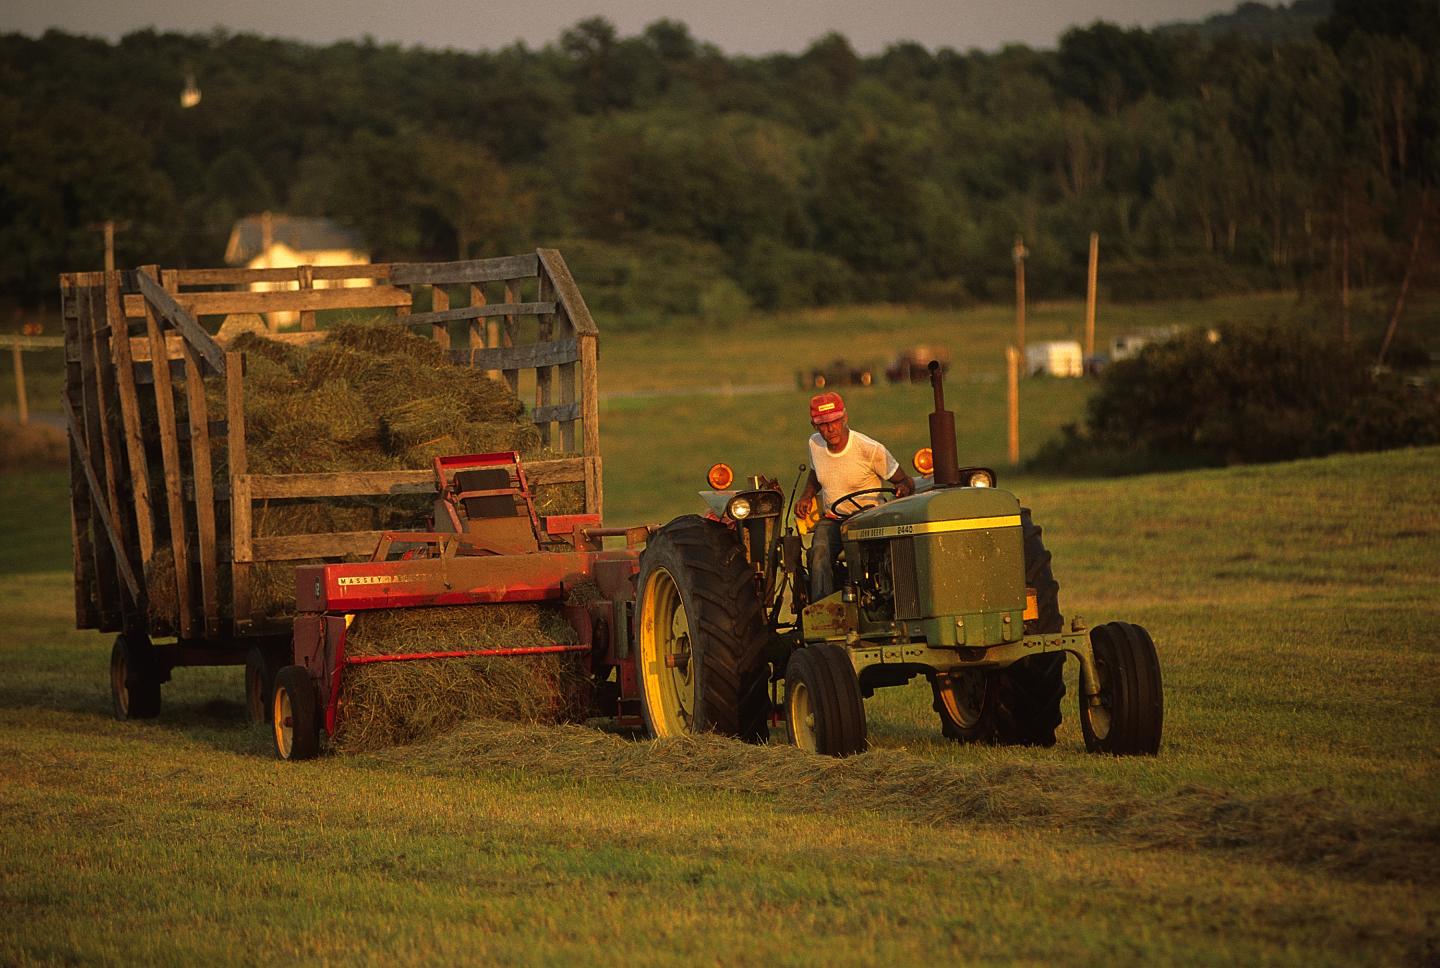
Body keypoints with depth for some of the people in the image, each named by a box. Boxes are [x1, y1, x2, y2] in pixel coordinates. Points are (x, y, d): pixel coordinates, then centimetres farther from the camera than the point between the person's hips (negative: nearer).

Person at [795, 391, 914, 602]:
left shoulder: (871, 449, -11)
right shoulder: (815, 444, 4)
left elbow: (906, 482, -4)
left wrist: (903, 489, -29)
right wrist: (806, 496, 8)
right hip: (831, 519, 3)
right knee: (820, 551, -31)